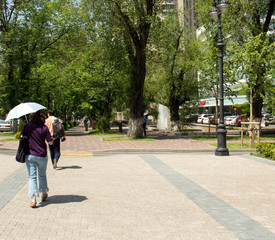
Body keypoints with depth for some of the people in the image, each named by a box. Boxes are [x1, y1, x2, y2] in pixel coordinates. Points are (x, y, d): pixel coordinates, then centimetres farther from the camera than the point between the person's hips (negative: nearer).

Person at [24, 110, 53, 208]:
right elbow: (50, 142, -7)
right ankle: (43, 194, 33)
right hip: (42, 156, 0)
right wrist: (51, 138, 12)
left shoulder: (27, 126, -5)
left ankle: (33, 199, -9)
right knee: (42, 175, 20)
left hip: (29, 155, 0)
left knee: (32, 177, 2)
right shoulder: (44, 128, -10)